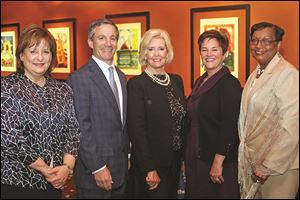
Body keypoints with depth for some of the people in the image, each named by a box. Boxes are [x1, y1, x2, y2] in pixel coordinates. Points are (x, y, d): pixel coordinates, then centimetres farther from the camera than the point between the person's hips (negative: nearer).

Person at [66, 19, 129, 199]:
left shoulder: (121, 76, 11)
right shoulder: (79, 78, -14)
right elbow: (80, 128, -17)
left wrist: (126, 157, 13)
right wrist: (98, 168, -17)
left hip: (121, 169, 7)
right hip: (94, 172, -7)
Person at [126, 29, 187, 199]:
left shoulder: (177, 80, 6)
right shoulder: (136, 84, -13)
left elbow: (183, 121, 12)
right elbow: (137, 130, -16)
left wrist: (184, 157, 8)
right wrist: (150, 169, -18)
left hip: (175, 162, 6)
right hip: (149, 165, -6)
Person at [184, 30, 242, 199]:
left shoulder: (230, 84, -15)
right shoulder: (200, 81, 9)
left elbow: (229, 127, -19)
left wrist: (218, 162, -21)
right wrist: (188, 157, 13)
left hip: (218, 160, -7)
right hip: (195, 156, 8)